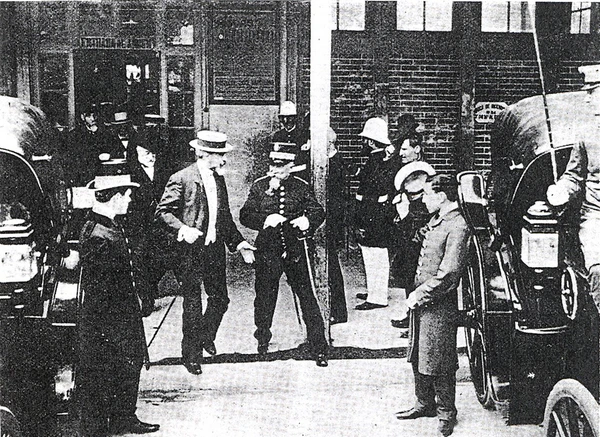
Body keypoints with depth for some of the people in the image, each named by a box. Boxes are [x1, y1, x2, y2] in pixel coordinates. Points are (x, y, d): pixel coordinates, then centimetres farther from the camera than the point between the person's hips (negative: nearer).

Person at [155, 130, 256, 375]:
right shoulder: (181, 179, -10)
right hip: (190, 251, -6)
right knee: (192, 304, 0)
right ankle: (191, 355, 14)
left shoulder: (218, 180, 12)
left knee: (220, 299, 9)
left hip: (215, 249, 6)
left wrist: (238, 243, 12)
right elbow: (162, 212, -11)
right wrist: (183, 229, -25)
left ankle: (205, 337, 36)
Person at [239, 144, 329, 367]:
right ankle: (263, 338, 34)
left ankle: (319, 346, 4)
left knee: (307, 295, -2)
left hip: (296, 248, -1)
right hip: (268, 249, 1)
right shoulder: (259, 186, 3)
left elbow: (318, 212, 5)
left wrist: (307, 220, -17)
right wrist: (265, 220, -21)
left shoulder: (301, 187, 3)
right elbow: (245, 215, -3)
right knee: (265, 294, 12)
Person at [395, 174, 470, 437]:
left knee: (439, 364, 2)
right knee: (418, 357, 18)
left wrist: (420, 294, -17)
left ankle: (446, 413, 17)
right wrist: (416, 293, 9)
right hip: (420, 300, 9)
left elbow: (449, 272, -23)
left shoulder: (458, 227, -17)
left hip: (439, 305, -9)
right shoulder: (436, 220, 11)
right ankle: (425, 404, 33)